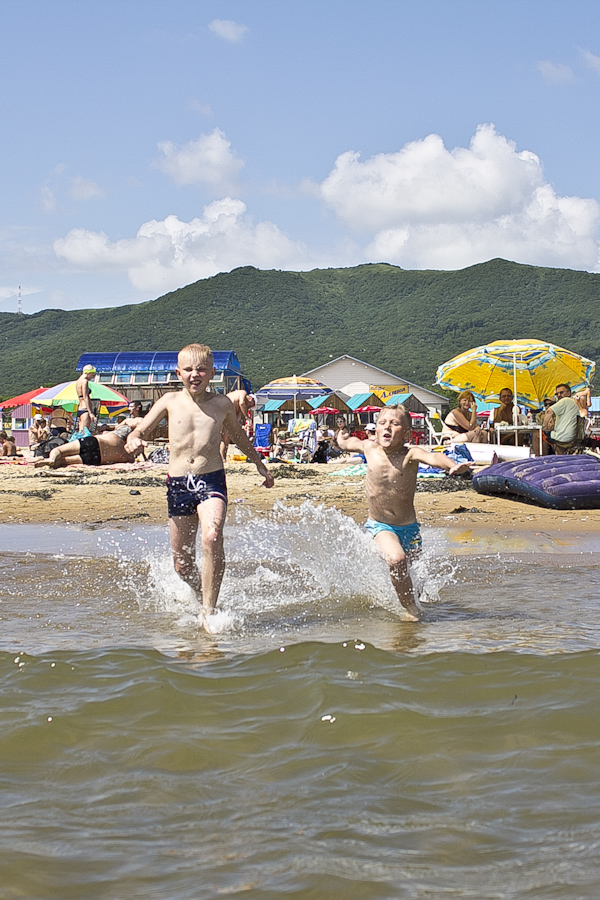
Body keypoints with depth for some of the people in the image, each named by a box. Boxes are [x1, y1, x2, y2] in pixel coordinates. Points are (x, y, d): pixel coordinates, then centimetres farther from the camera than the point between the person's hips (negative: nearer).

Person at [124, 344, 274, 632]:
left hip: (212, 481, -2)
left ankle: (209, 611, -23)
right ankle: (204, 599, 35)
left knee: (212, 538, -30)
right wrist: (133, 441, -12)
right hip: (178, 484, 2)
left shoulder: (222, 404, 8)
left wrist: (260, 465, 36)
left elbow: (238, 435, 26)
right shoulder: (171, 401, 7)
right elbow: (139, 430, 12)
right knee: (182, 565, 6)